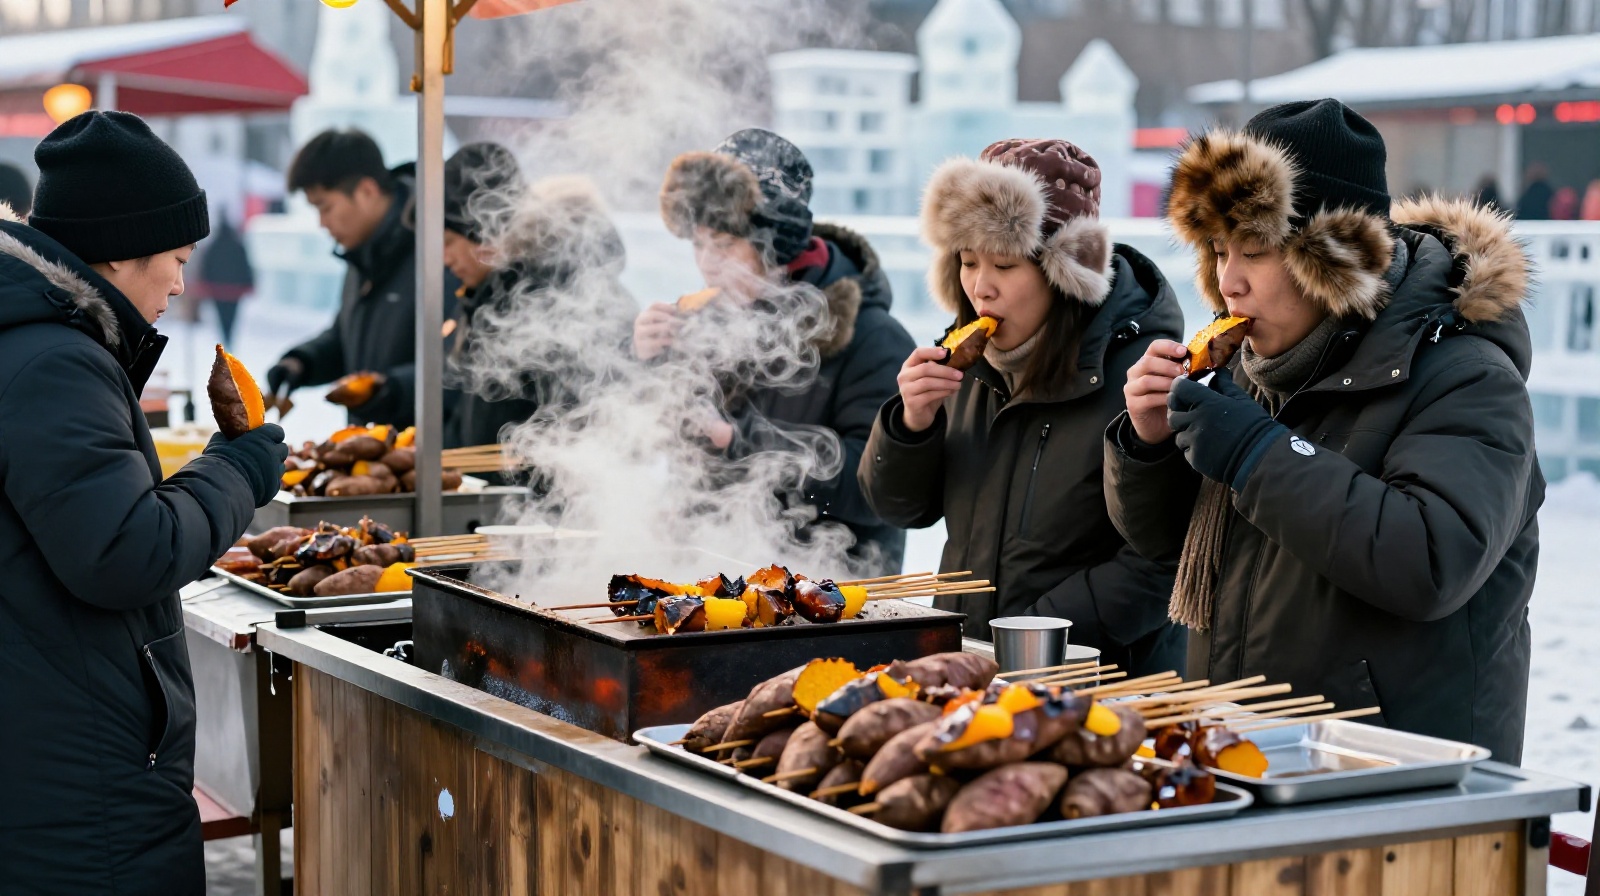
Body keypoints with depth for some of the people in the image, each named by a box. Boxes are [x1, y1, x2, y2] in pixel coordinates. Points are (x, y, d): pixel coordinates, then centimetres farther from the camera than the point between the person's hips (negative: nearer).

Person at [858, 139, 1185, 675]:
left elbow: (1156, 566, -14)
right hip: (963, 659, 5)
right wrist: (911, 423, -4)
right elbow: (903, 507, 15)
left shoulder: (1138, 373, -13)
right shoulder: (974, 359, 7)